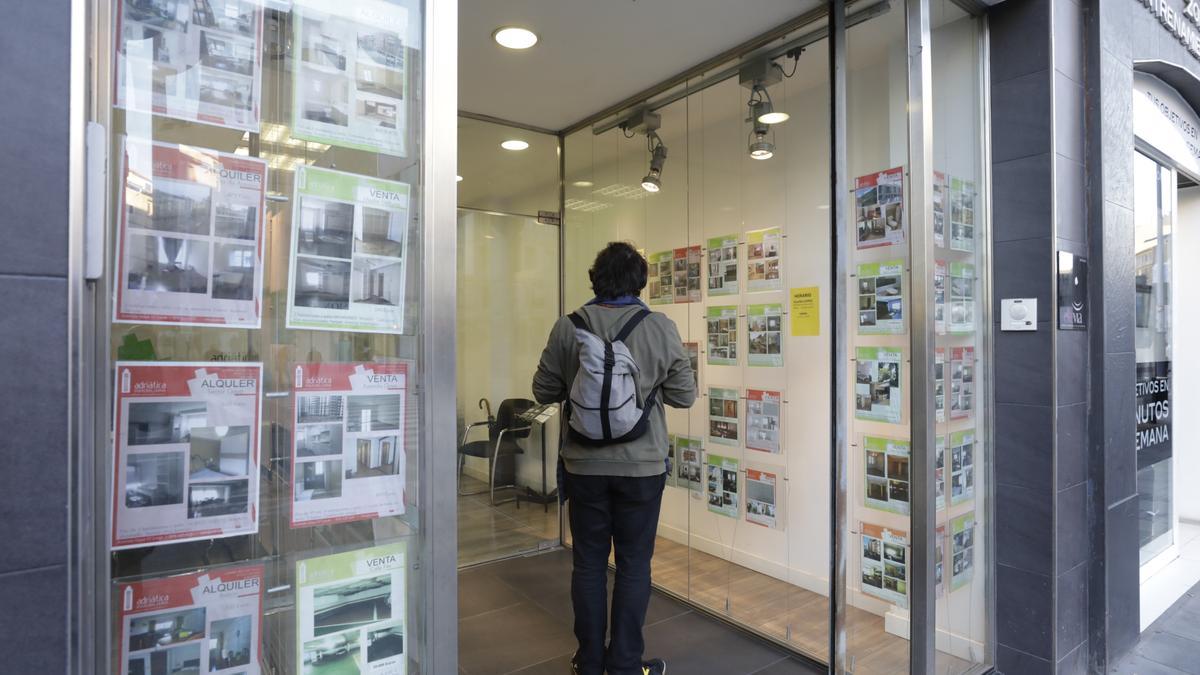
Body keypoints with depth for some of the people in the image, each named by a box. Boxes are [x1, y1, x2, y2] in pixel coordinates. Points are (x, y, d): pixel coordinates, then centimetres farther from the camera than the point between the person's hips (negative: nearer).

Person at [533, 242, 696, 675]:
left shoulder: (568, 327, -7)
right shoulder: (660, 328, -9)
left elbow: (544, 391, 0)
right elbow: (685, 396, -2)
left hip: (584, 465, 1)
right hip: (641, 465, -1)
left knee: (589, 562, 14)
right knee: (633, 563, 12)